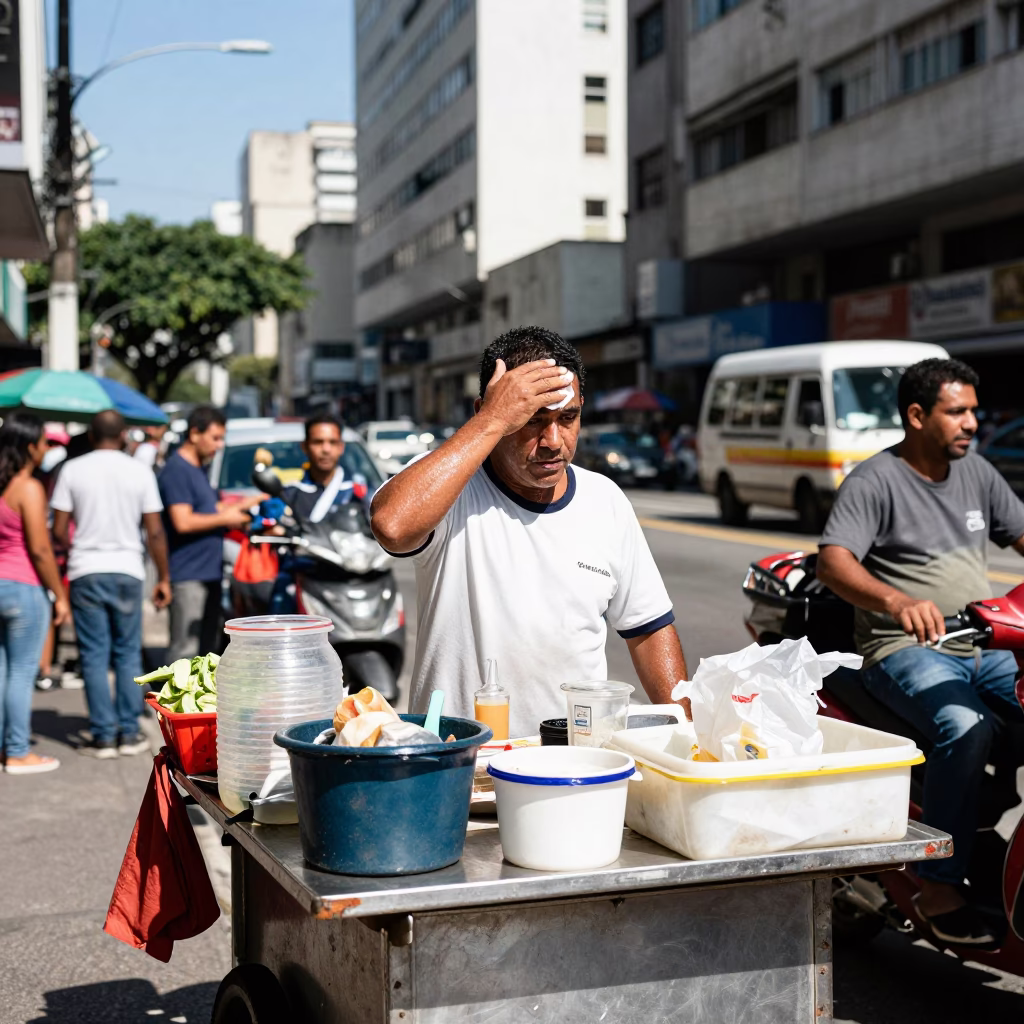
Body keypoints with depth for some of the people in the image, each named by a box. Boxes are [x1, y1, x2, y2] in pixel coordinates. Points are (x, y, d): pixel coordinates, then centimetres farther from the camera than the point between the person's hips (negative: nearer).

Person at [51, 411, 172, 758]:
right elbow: (155, 533, -2)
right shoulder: (140, 472, -1)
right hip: (127, 570, 0)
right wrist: (164, 578, 7)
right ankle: (129, 733, 9)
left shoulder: (73, 470, -1)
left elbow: (59, 530, -2)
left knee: (94, 657, 4)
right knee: (128, 655, 9)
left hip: (86, 572, 0)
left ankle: (103, 736, 4)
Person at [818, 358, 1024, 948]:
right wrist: (896, 600, -39)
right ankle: (940, 889, -24)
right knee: (967, 730, -33)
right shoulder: (875, 480, -6)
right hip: (906, 650, -7)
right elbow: (833, 561, -20)